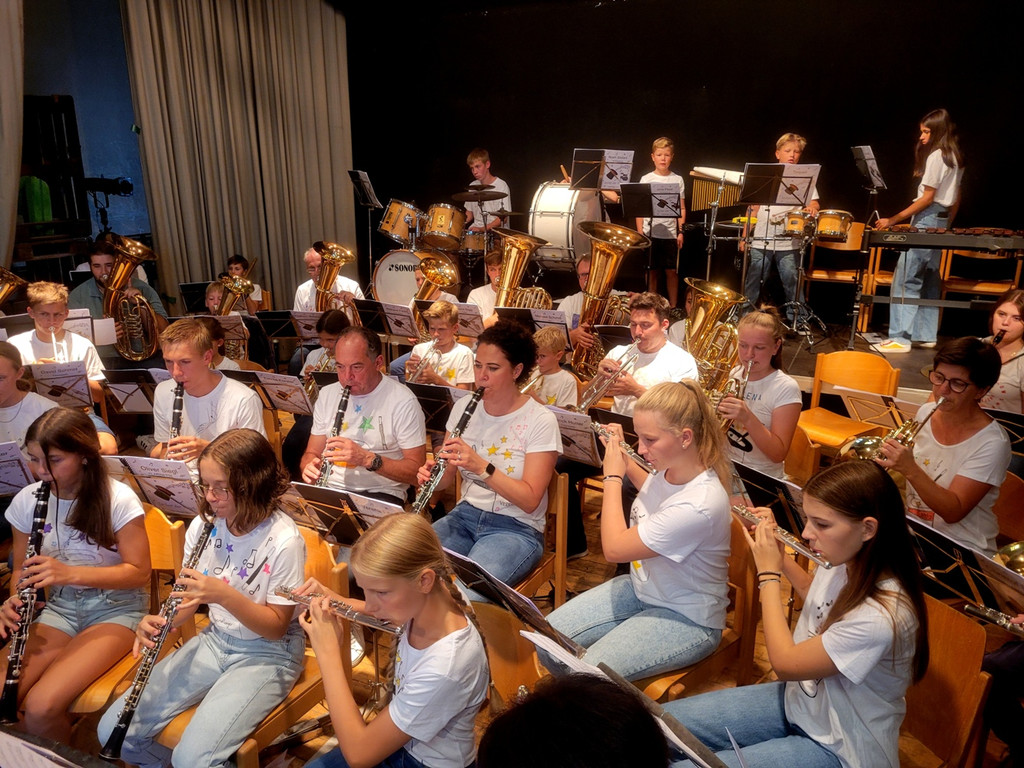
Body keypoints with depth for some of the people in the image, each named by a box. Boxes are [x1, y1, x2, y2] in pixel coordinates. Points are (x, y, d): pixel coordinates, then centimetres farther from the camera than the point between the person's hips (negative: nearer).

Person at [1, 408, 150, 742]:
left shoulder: (118, 499, -16)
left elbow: (139, 573, -14)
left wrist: (70, 573, -26)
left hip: (116, 610, -5)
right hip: (59, 608, 5)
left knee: (40, 708, -23)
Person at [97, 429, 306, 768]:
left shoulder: (283, 540, -23)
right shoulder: (203, 525, -5)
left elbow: (276, 627, -16)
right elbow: (191, 598, 6)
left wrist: (224, 594, -29)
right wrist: (161, 622, -15)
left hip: (268, 653, -6)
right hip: (215, 639, 6)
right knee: (112, 731, -2)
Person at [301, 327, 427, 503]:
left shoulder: (403, 401, -9)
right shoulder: (327, 394, 10)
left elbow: (417, 470, -11)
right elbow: (312, 452, 15)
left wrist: (368, 459, -25)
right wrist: (310, 466, -10)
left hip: (381, 494, -5)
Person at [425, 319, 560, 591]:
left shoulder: (541, 421, -11)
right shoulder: (464, 407, 4)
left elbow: (530, 501, -16)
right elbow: (447, 479, 8)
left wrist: (482, 467, -30)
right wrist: (432, 474, -16)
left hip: (516, 528, -4)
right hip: (464, 515, 5)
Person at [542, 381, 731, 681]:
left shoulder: (700, 505, -33)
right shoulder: (669, 470, -8)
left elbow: (614, 548, -23)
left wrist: (613, 476, -13)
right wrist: (623, 459, 6)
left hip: (687, 620, -8)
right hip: (641, 588, 8)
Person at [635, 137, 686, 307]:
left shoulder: (677, 180, 6)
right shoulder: (646, 179, 3)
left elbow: (682, 208, 7)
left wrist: (680, 232, -1)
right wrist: (640, 233, -4)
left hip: (671, 234, 0)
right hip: (650, 233, 0)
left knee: (671, 272, 3)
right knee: (652, 271, 6)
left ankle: (673, 307, 13)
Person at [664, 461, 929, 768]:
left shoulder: (881, 616, -34)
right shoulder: (842, 562, -9)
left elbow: (784, 663, -20)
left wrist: (768, 573, -14)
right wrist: (778, 552, 3)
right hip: (798, 699, 7)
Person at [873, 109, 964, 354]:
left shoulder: (936, 156, -12)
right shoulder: (955, 157, 15)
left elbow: (927, 198, -16)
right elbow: (956, 199, 17)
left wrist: (893, 220, -17)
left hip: (927, 218, -10)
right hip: (942, 220, 10)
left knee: (905, 279, -12)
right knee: (929, 278, 12)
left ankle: (900, 338, -16)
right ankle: (926, 335, 16)